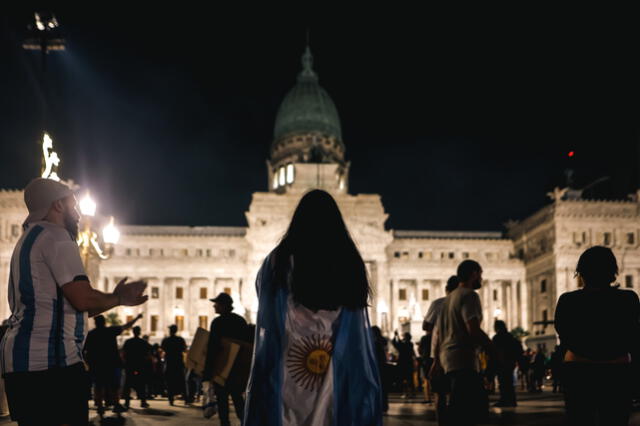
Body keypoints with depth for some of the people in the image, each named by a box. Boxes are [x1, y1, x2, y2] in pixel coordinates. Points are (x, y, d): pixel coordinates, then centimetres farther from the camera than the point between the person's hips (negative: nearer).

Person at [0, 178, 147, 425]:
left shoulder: (27, 240, 25)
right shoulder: (55, 235, -6)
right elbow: (83, 299, -17)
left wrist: (115, 298, 24)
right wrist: (119, 298, 3)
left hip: (20, 361, 10)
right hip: (49, 361, -10)